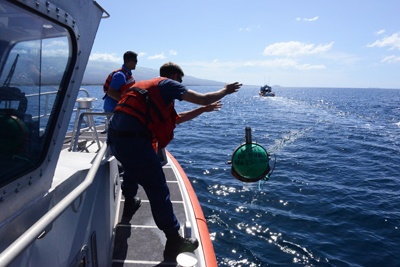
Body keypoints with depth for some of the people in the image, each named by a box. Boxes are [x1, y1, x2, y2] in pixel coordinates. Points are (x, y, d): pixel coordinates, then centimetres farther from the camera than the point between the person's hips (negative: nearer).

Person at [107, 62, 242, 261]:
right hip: (134, 139, -10)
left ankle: (129, 205, 61)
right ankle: (174, 242, 7)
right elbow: (203, 98, -1)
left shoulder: (150, 87, 28)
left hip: (115, 137, 10)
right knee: (158, 189, -2)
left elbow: (174, 118, 33)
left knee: (133, 168, 37)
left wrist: (202, 110, 37)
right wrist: (225, 91, 17)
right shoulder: (167, 84, 3)